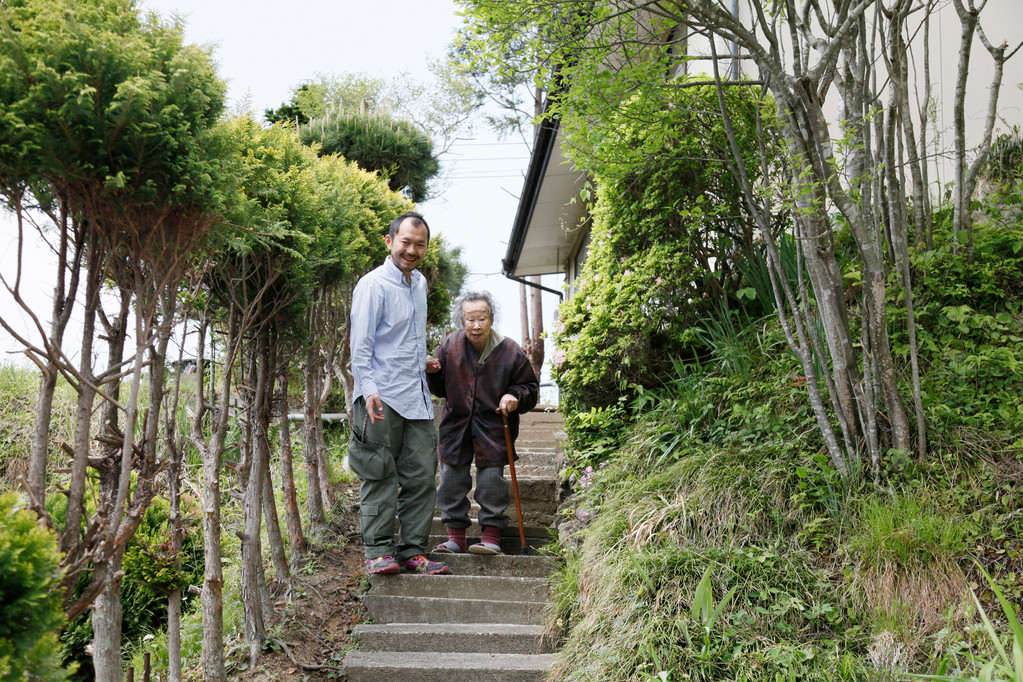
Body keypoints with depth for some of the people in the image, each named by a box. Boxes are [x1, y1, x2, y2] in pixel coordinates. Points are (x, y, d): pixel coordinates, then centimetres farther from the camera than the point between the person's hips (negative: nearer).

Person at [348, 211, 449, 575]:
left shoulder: (420, 283, 17)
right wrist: (368, 390, -22)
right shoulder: (373, 284, -7)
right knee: (381, 477, -4)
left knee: (421, 476, 5)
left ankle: (412, 551, 11)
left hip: (417, 398, 7)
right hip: (382, 399, -7)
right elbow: (361, 345, -13)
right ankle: (379, 552, 2)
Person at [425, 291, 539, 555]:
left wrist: (514, 397, -16)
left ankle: (491, 536, 9)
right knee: (451, 479, 4)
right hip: (456, 424, 3)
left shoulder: (510, 351, -8)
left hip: (493, 426, -2)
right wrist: (432, 373, -11)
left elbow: (530, 387, 4)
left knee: (491, 478, -4)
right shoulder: (450, 345, -2)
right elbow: (439, 389, 10)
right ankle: (456, 536, 16)